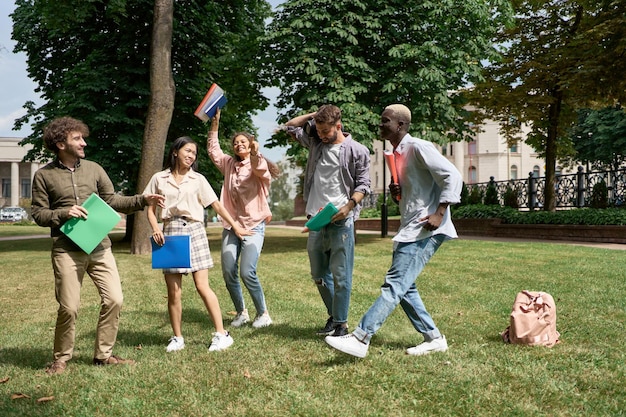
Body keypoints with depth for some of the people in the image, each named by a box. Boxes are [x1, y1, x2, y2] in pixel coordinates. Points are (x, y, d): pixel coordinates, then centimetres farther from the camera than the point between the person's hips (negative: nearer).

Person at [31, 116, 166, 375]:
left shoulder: (94, 169, 11)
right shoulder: (44, 175, 2)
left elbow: (112, 201, 12)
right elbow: (38, 213, 2)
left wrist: (143, 200, 0)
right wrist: (64, 213, -15)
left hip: (99, 246, 4)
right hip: (66, 250, -3)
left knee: (114, 299, -1)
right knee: (69, 307, -3)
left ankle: (103, 354, 15)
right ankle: (61, 359, 18)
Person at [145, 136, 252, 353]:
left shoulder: (198, 179, 9)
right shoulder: (159, 179, 9)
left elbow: (216, 205, 9)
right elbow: (151, 209, 10)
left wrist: (235, 226, 5)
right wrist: (155, 228, -8)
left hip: (194, 231, -1)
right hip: (169, 233, 1)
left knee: (202, 286, -8)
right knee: (173, 291, 0)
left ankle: (221, 334, -3)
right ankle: (177, 338, 12)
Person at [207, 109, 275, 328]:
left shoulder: (258, 164, -4)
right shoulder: (229, 164, 12)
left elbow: (261, 171, -26)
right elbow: (213, 149, 22)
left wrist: (255, 154, -47)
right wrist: (214, 125, 12)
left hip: (254, 226, -5)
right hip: (231, 226, 5)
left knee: (247, 273, -15)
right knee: (228, 273, 1)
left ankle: (263, 313, 3)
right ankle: (241, 312, 19)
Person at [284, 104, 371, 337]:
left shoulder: (357, 151, -3)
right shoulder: (316, 142, 12)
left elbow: (363, 185, -3)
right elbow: (290, 127, 21)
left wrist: (348, 206, -18)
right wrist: (314, 115, 10)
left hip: (341, 221, -6)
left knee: (340, 275, -3)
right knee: (319, 275, 13)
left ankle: (341, 324, 8)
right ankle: (333, 316, 28)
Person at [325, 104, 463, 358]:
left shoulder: (419, 148, -10)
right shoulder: (396, 155, 17)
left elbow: (453, 177, -16)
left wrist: (439, 213, -24)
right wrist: (396, 193, 4)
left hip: (425, 229, -10)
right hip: (410, 229, 10)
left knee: (395, 285, -15)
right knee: (404, 288, 10)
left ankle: (360, 339, -21)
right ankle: (433, 338, 19)